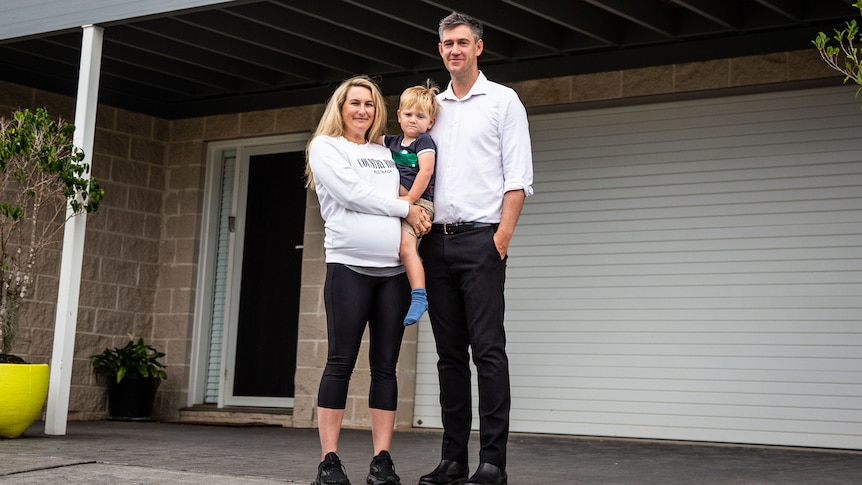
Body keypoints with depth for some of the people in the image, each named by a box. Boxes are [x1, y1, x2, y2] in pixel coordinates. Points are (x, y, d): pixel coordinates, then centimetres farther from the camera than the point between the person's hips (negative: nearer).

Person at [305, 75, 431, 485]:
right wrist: (406, 209, -3)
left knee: (386, 366, 2)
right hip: (349, 266, -4)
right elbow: (352, 192, -6)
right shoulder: (325, 147, 7)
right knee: (340, 363, -5)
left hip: (394, 270, 4)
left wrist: (421, 217, 4)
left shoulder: (386, 154, 21)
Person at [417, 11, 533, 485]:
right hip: (437, 239, 5)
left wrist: (502, 236, -13)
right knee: (450, 353, 6)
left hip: (480, 237, -5)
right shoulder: (434, 106, 18)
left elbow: (518, 177, -3)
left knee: (488, 349, -9)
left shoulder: (503, 100, 4)